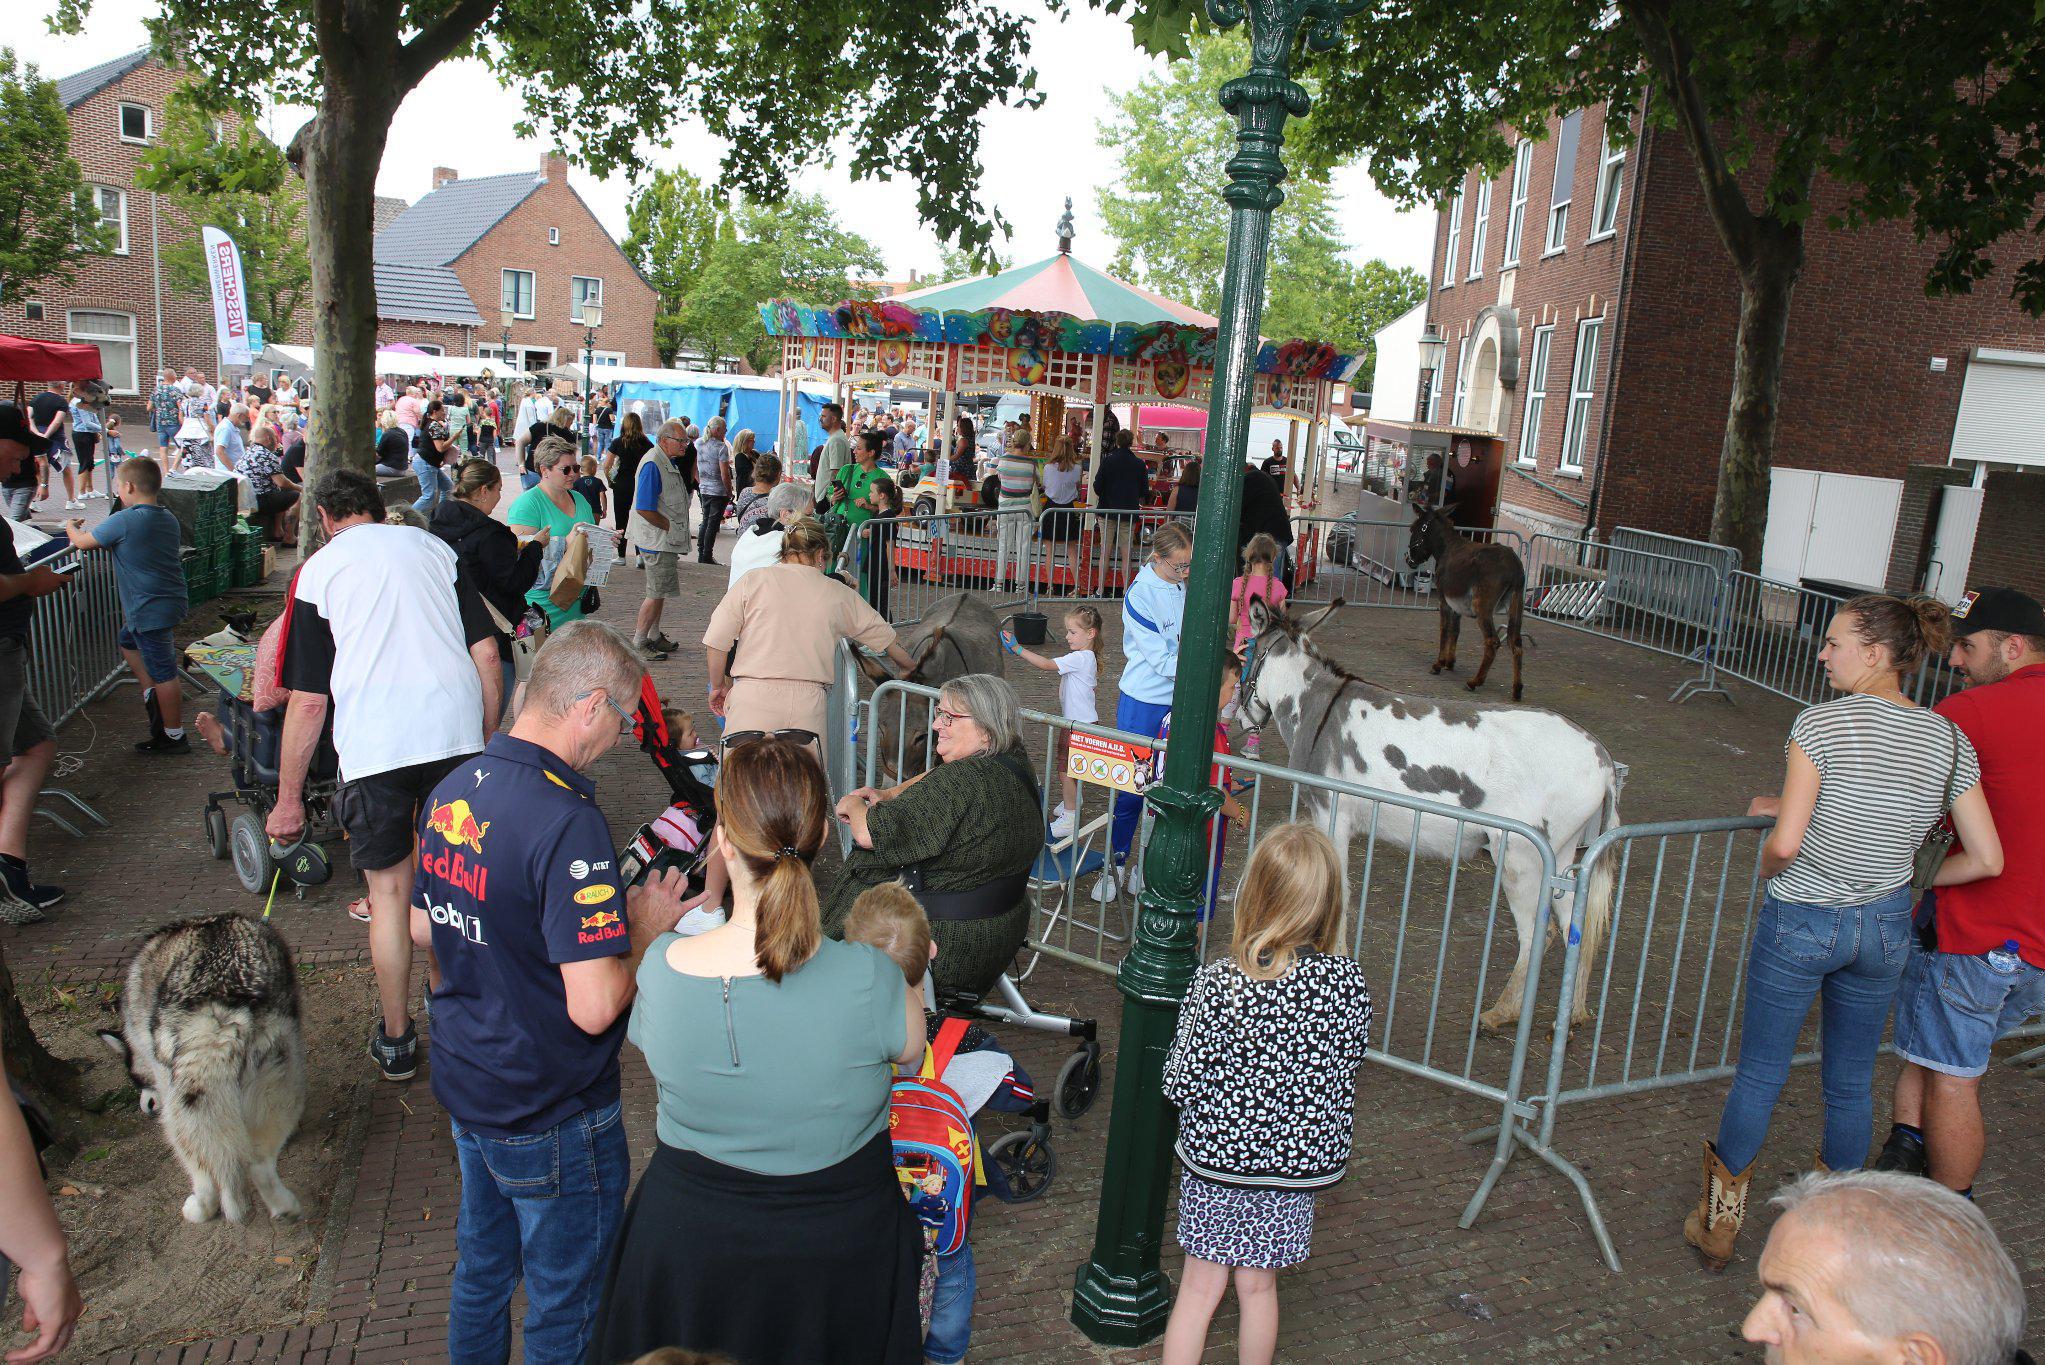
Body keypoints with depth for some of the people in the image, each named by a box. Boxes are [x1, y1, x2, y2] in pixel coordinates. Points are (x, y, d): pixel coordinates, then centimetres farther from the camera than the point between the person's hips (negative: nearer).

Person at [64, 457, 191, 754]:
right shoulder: (169, 520, 7)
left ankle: (174, 737, 6)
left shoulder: (124, 521, -17)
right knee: (129, 641, 31)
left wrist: (72, 527, 16)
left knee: (164, 673, -2)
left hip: (149, 609, -9)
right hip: (171, 601, 9)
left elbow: (82, 542, -6)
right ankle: (150, 693, 24)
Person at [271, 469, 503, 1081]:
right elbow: (486, 652, 7)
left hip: (373, 748, -2)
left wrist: (288, 798, 9)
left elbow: (308, 699, 1)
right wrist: (488, 741, 16)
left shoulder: (318, 570, 5)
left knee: (389, 891, 10)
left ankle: (395, 1039, 22)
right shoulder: (431, 547, 13)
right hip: (456, 733, 3)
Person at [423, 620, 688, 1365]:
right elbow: (594, 1008, -30)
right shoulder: (567, 822, -29)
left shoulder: (451, 791, -2)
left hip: (464, 1083, 8)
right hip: (552, 1115, -8)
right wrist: (646, 930, -14)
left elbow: (423, 928, 12)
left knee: (481, 1270, 27)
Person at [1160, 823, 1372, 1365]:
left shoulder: (1217, 983, -23)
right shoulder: (1347, 981, -16)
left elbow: (1181, 1083, -17)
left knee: (1201, 1286, 15)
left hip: (1217, 1155, -2)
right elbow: (1347, 1064, -1)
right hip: (1298, 1159, 2)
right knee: (1258, 1286, 22)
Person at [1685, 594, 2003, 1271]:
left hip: (1800, 921, -4)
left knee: (1759, 1074, 10)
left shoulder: (1823, 722, -19)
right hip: (1885, 930, 5)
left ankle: (1718, 1222, 24)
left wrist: (1767, 865, -2)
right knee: (1852, 1082, 20)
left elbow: (1785, 844, -24)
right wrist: (1907, 880, 14)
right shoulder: (1950, 740, -3)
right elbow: (1987, 860, -1)